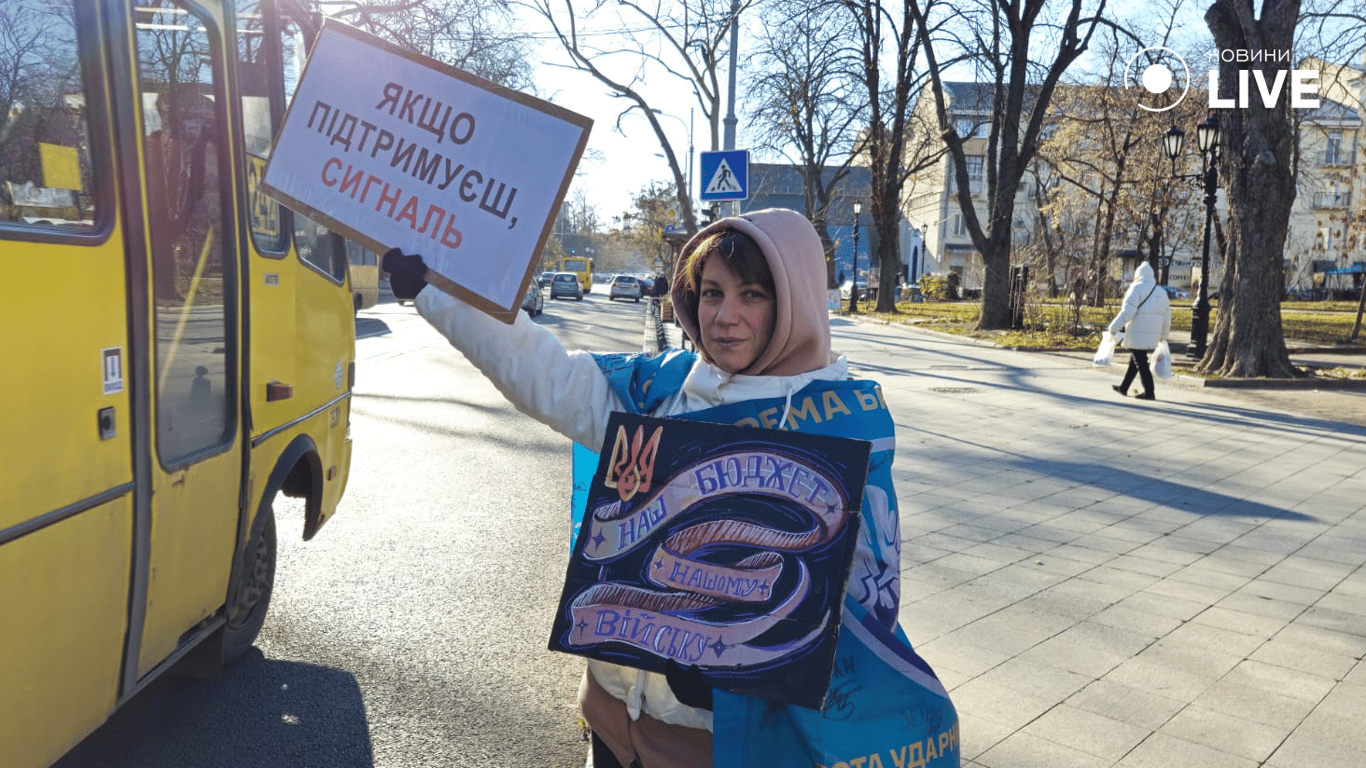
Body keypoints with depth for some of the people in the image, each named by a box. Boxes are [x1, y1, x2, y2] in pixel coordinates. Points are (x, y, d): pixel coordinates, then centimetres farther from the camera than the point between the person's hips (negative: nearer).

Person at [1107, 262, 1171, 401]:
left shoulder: (1137, 288, -7)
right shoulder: (1161, 292, 15)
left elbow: (1128, 311, -16)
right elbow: (1166, 316, 19)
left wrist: (1114, 327, -11)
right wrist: (1163, 335, 29)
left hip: (1137, 335, -8)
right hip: (1152, 336, 8)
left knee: (1141, 363, -3)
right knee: (1134, 360, 18)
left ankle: (1149, 392, -4)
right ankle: (1123, 387, 27)